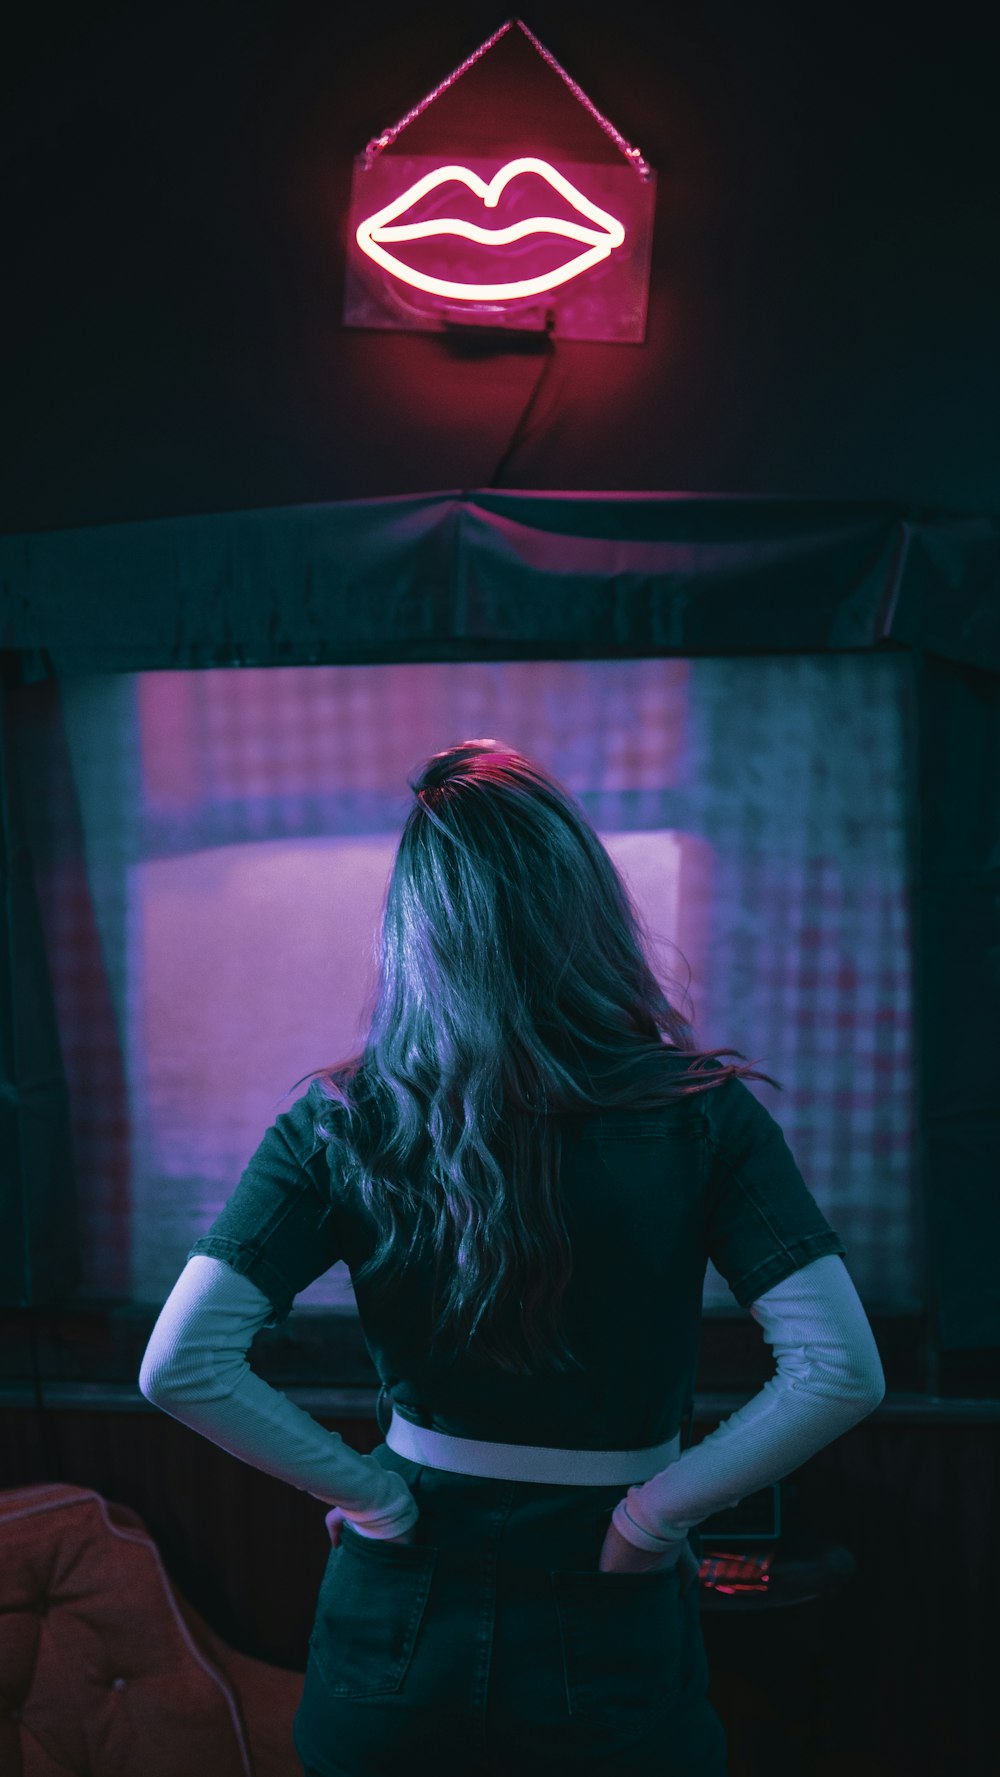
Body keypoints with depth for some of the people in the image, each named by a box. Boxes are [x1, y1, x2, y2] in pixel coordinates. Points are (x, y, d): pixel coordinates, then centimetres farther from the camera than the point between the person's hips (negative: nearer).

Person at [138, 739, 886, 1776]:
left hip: (396, 1628, 1)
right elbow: (840, 1371, -19)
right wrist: (652, 1513, -10)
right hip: (613, 1648, -1)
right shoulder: (700, 1115, -14)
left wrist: (377, 1492, -8)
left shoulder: (343, 1123, -12)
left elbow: (181, 1366, -17)